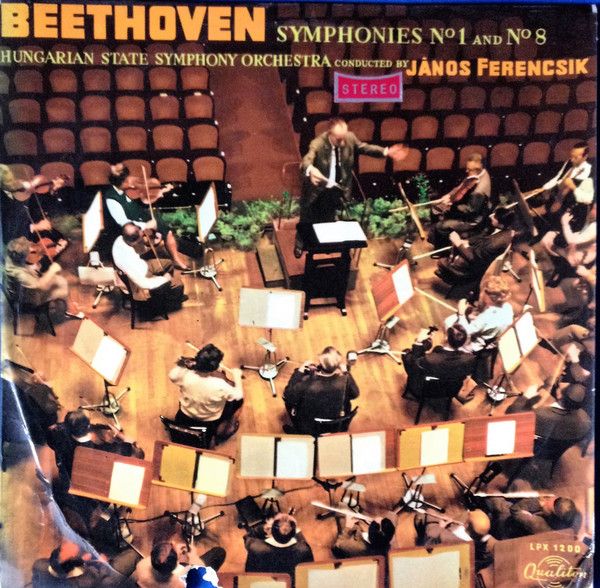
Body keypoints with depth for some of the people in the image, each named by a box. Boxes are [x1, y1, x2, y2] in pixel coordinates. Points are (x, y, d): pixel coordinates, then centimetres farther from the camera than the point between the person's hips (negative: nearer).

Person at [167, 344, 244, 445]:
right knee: (238, 400, 15)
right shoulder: (219, 385, -37)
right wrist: (237, 376, -8)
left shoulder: (185, 375, -28)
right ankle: (223, 428, 24)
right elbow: (238, 396, -19)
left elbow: (172, 375, -5)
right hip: (209, 424, -3)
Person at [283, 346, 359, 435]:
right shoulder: (344, 380, -27)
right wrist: (346, 372, 0)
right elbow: (355, 394, -5)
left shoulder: (306, 382, -34)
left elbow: (287, 397, -17)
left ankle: (297, 429, 37)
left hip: (308, 429, -2)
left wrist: (298, 372, -13)